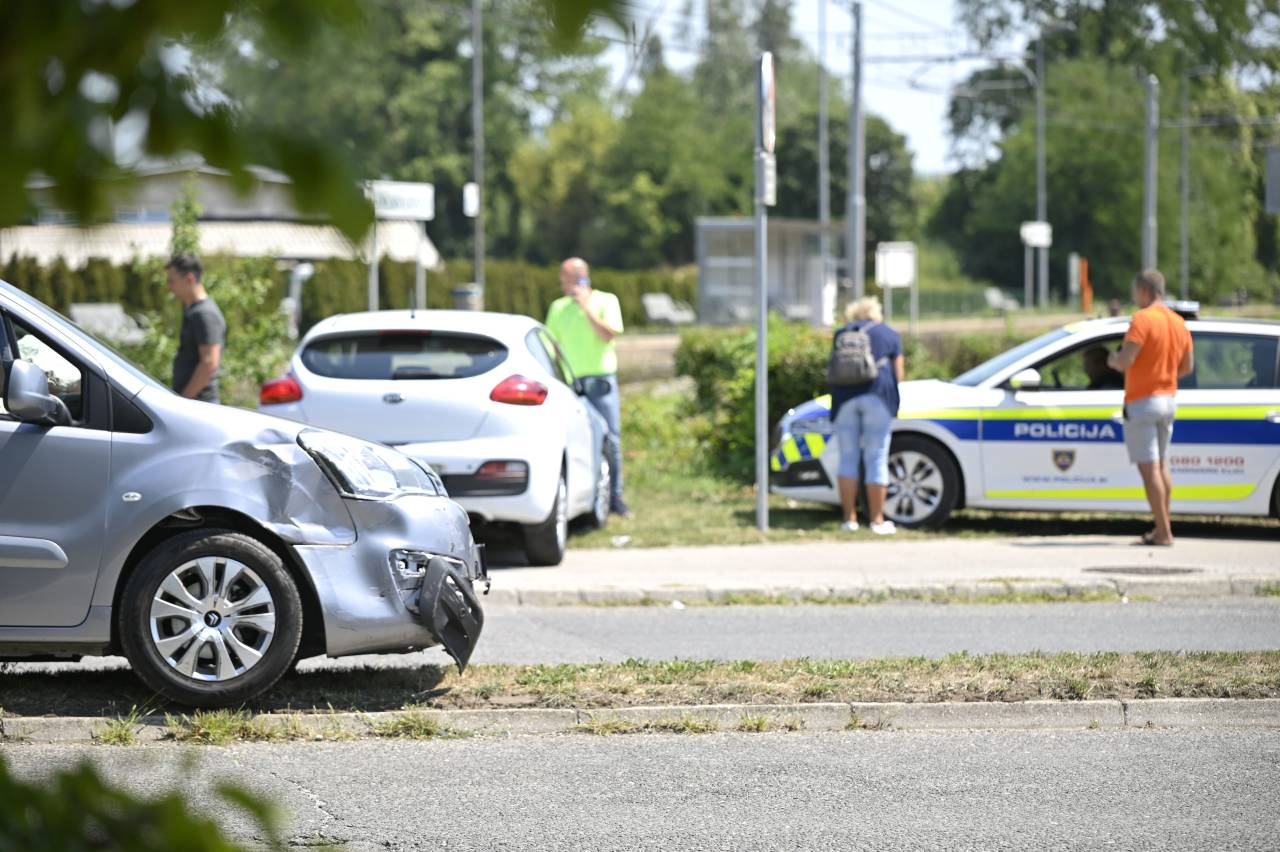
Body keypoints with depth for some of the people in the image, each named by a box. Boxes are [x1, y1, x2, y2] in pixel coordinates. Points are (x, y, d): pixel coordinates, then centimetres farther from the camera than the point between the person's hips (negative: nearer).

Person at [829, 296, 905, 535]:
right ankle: (877, 520, -2)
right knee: (877, 459, 0)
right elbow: (898, 374, 12)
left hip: (844, 396, 2)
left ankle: (849, 518, 3)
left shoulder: (842, 333, 21)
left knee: (848, 458, 7)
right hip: (878, 397, -2)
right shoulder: (889, 334, 15)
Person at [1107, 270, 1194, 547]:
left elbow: (1125, 361, -24)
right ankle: (1163, 529, 22)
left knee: (1148, 467, -7)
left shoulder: (1143, 319, -16)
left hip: (1142, 401, -8)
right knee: (1162, 465, 18)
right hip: (1169, 398, 8)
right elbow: (1187, 366, 14)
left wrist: (1113, 359, -3)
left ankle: (1163, 532, -10)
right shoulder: (1178, 323, 9)